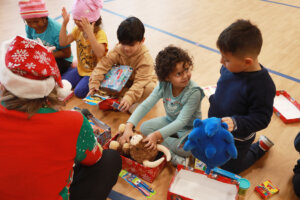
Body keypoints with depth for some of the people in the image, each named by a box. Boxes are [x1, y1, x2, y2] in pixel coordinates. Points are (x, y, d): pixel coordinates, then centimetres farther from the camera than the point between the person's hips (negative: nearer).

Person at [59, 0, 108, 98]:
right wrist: (64, 23, -13)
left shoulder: (100, 34, -21)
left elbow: (100, 53, -36)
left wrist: (89, 33, -41)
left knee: (79, 92, -21)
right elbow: (63, 42, -3)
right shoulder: (77, 30, 0)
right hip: (81, 69, 7)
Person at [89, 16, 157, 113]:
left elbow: (140, 81, -36)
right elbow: (103, 65, -22)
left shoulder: (145, 58, -28)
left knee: (151, 88, -36)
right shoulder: (117, 50, -18)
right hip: (124, 81, 4)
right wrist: (94, 83, -36)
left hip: (145, 81, -3)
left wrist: (129, 97, -51)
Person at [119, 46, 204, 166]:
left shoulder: (194, 92, -29)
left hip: (189, 128, -6)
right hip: (170, 121, 6)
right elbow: (145, 105, -18)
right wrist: (129, 126, -33)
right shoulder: (164, 85, -16)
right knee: (144, 128, -12)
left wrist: (157, 135, -43)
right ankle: (174, 157, -16)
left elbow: (181, 121, -32)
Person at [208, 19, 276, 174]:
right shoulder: (230, 67, -16)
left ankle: (261, 147, 37)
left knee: (230, 169, 20)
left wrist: (236, 123, -42)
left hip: (237, 138, -6)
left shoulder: (263, 86, -34)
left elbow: (261, 119, -28)